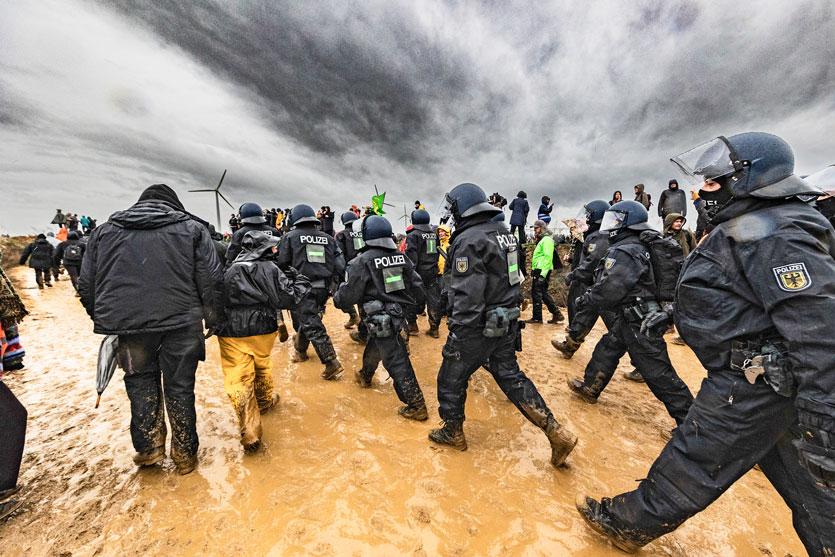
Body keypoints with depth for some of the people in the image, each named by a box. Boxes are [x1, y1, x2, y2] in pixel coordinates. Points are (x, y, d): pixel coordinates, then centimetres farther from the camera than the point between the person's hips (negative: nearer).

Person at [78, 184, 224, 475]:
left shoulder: (104, 231, 14)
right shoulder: (191, 228, 5)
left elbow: (86, 285, 14)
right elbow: (212, 281, -4)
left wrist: (103, 319, 24)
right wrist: (214, 320, 3)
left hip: (125, 322, 2)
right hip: (181, 321, -1)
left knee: (141, 381, 23)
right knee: (180, 386, 11)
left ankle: (148, 446, 22)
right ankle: (185, 454, 23)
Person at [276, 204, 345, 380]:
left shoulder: (290, 237, -1)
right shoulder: (328, 238, 9)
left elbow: (281, 264, -3)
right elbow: (340, 265, 3)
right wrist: (333, 284, 12)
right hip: (323, 289, 5)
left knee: (312, 326, -4)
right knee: (307, 319, 24)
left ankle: (332, 364, -9)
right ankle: (300, 349, 44)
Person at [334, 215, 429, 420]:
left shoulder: (362, 261, -15)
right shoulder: (402, 258, 1)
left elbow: (348, 296, -9)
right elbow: (418, 290, 4)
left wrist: (336, 298, 13)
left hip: (380, 321, -7)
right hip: (399, 317, 7)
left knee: (398, 364, 1)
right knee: (373, 347, 30)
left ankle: (417, 407, 11)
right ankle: (365, 376, 55)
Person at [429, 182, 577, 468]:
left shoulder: (469, 240, -20)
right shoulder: (504, 233, 8)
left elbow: (466, 296, -25)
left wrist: (457, 335, -18)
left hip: (478, 327, -8)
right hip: (506, 323, 9)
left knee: (451, 380, 12)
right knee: (510, 375, 22)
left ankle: (453, 433, 33)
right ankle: (557, 433, 23)